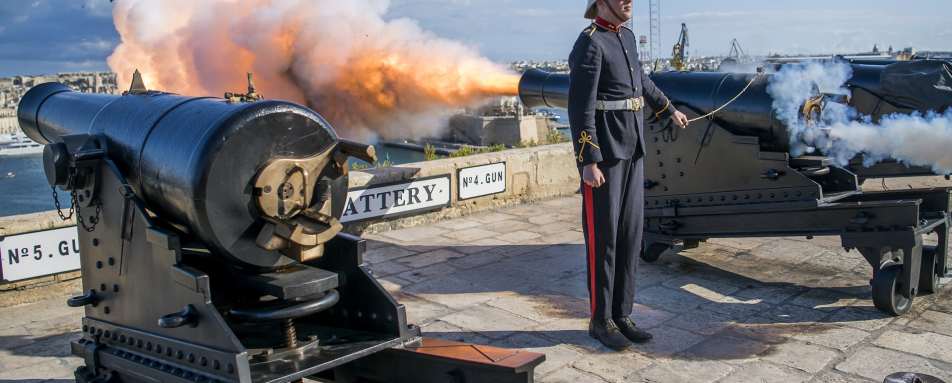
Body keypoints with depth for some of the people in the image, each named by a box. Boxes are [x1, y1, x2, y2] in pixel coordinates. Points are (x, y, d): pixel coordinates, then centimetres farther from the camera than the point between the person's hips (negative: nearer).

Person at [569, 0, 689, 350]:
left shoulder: (625, 37, 15)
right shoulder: (589, 44, -14)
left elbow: (640, 78, 33)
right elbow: (580, 108, -19)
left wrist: (668, 110, 46)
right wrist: (589, 162, -23)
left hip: (632, 151, 9)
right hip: (602, 152, -9)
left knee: (630, 234, 9)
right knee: (603, 236, -1)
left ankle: (621, 315, 19)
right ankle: (601, 321, 11)